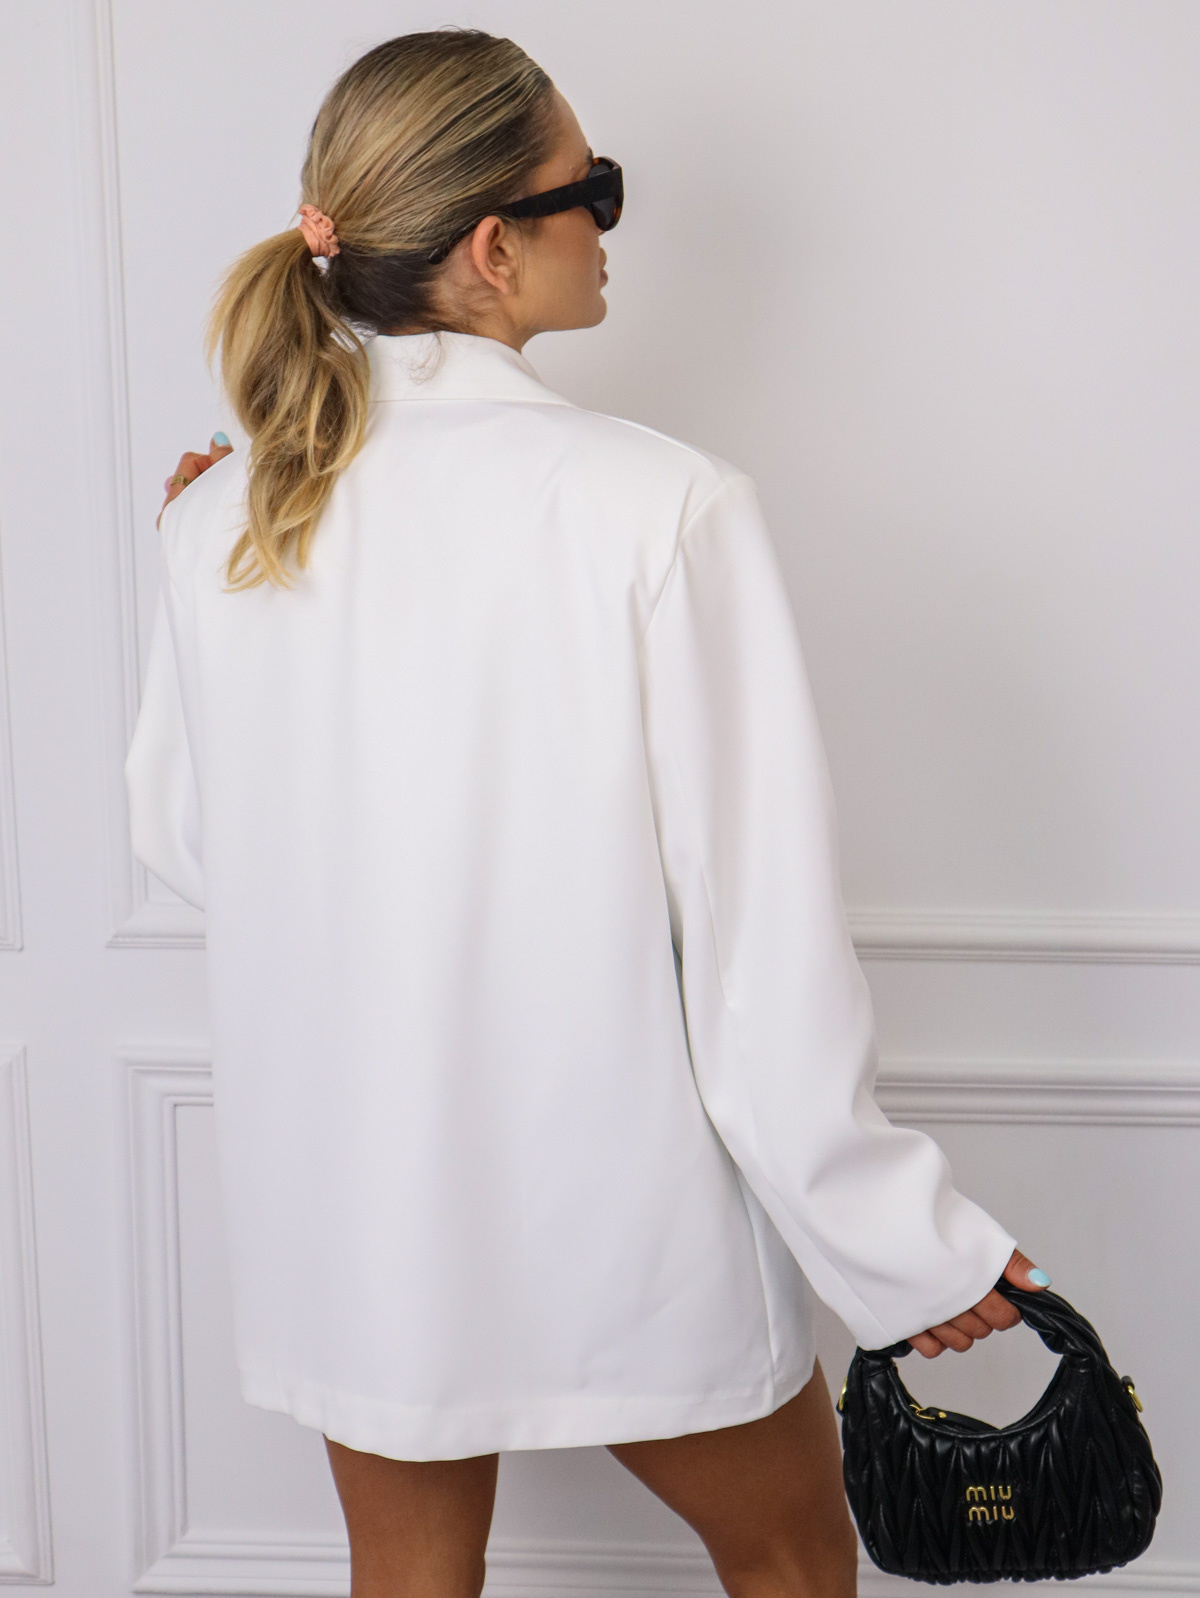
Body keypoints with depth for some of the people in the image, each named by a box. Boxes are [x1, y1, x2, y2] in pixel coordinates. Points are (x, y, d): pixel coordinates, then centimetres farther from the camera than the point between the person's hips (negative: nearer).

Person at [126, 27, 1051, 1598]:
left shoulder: (228, 518, -6)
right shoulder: (662, 507, -21)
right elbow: (764, 923, -20)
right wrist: (903, 1246, -9)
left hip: (343, 1216, 4)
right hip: (623, 1228, -4)